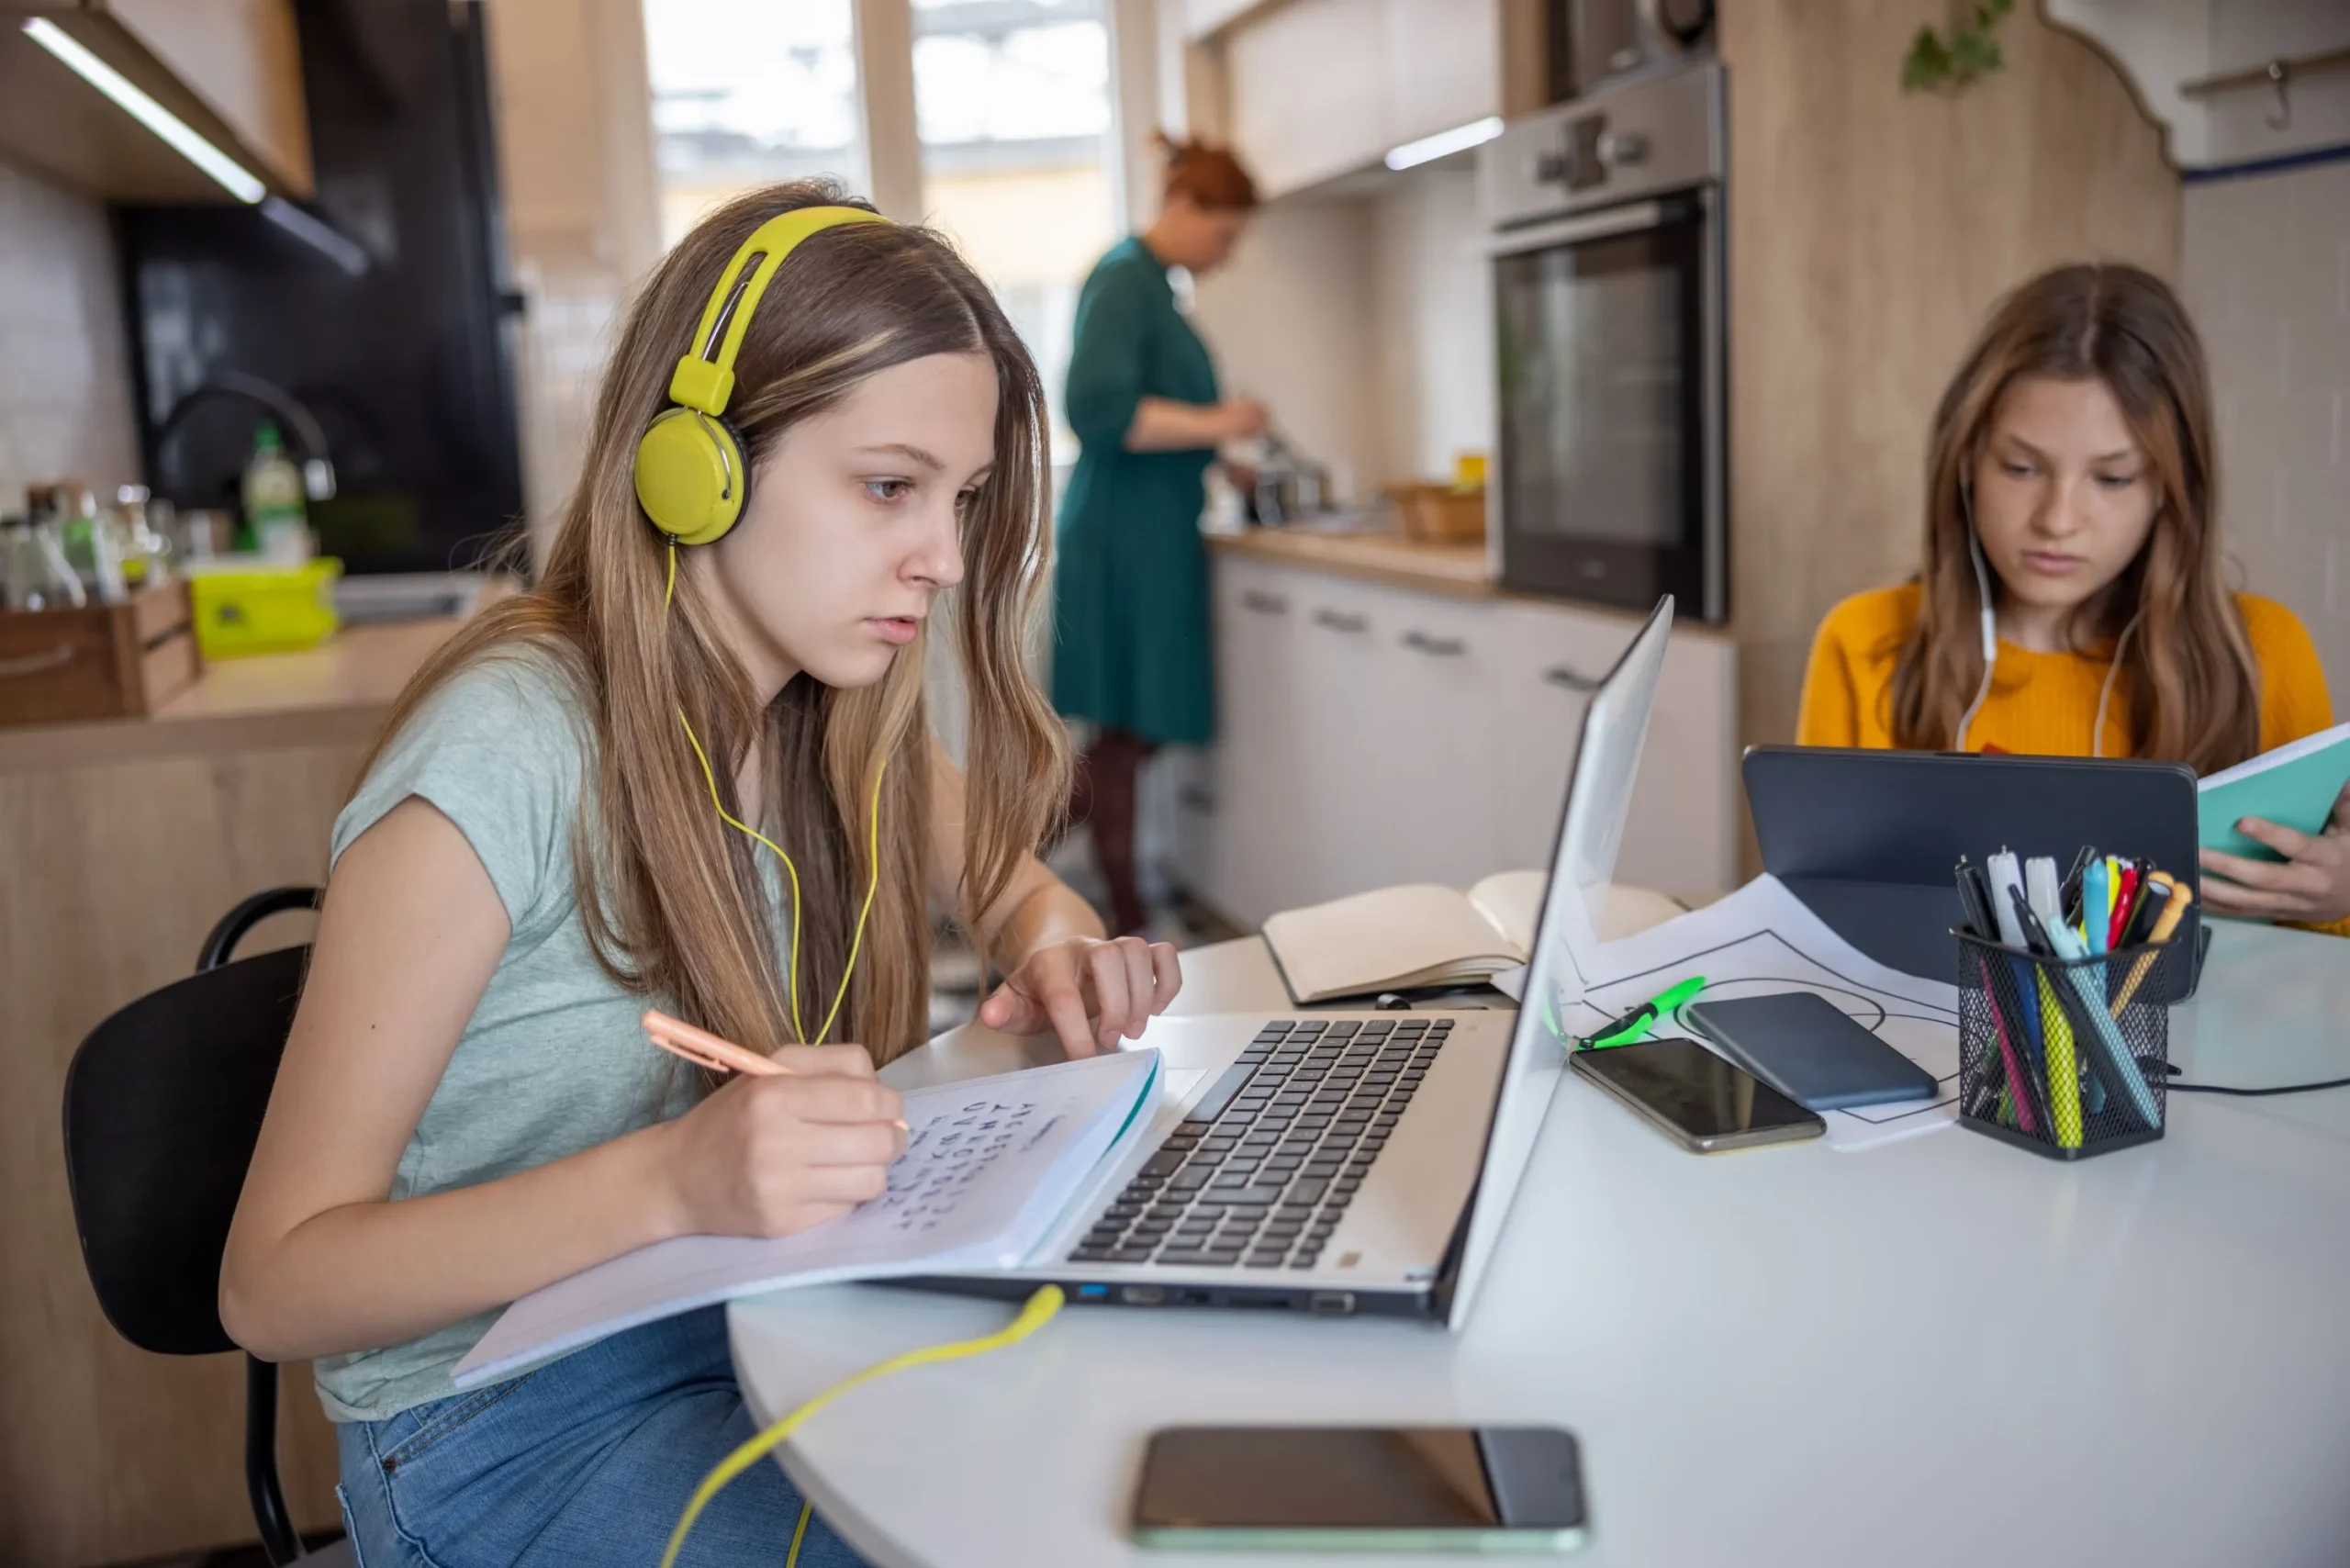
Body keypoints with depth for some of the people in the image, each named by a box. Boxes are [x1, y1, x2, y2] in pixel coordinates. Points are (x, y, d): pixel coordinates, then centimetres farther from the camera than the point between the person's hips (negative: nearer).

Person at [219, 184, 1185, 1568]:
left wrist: (1057, 954, -9)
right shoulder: (504, 754, -23)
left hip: (758, 1335, 6)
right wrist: (671, 1177, -35)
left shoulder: (840, 714, -3)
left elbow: (1010, 879, 16)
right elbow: (276, 1284, -19)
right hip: (510, 1429, -6)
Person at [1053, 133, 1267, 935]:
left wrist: (1220, 458, 13)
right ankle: (1127, 920, 12)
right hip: (1126, 536, -10)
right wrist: (1213, 422, -20)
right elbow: (1097, 410, -24)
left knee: (1140, 726, 13)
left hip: (1157, 533, 10)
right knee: (1128, 727, 0)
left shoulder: (1153, 284, 16)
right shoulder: (1123, 278, -13)